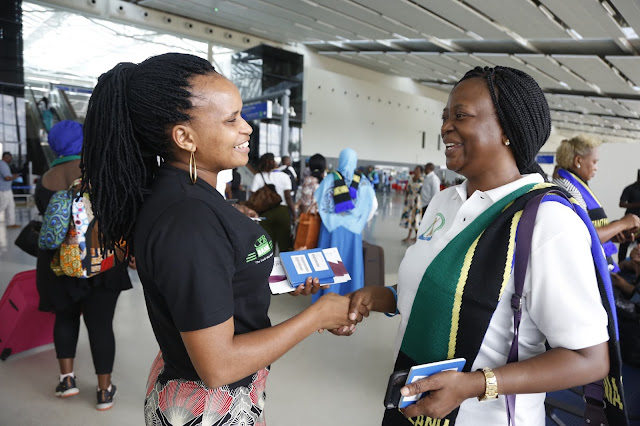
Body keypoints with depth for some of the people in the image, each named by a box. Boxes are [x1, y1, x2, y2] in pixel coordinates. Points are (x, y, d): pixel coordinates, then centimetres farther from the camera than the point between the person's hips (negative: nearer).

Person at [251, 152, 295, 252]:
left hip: (265, 213, 1)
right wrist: (294, 215, -2)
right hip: (283, 211, -1)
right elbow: (288, 197, -6)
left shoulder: (258, 177, 2)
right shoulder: (284, 176, -1)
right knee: (284, 244, 6)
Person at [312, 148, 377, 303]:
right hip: (353, 227, 1)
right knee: (351, 261, 11)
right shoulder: (362, 180, 0)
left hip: (332, 225, -1)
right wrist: (361, 221, 12)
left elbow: (316, 200, -5)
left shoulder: (330, 178, -4)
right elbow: (373, 204, 0)